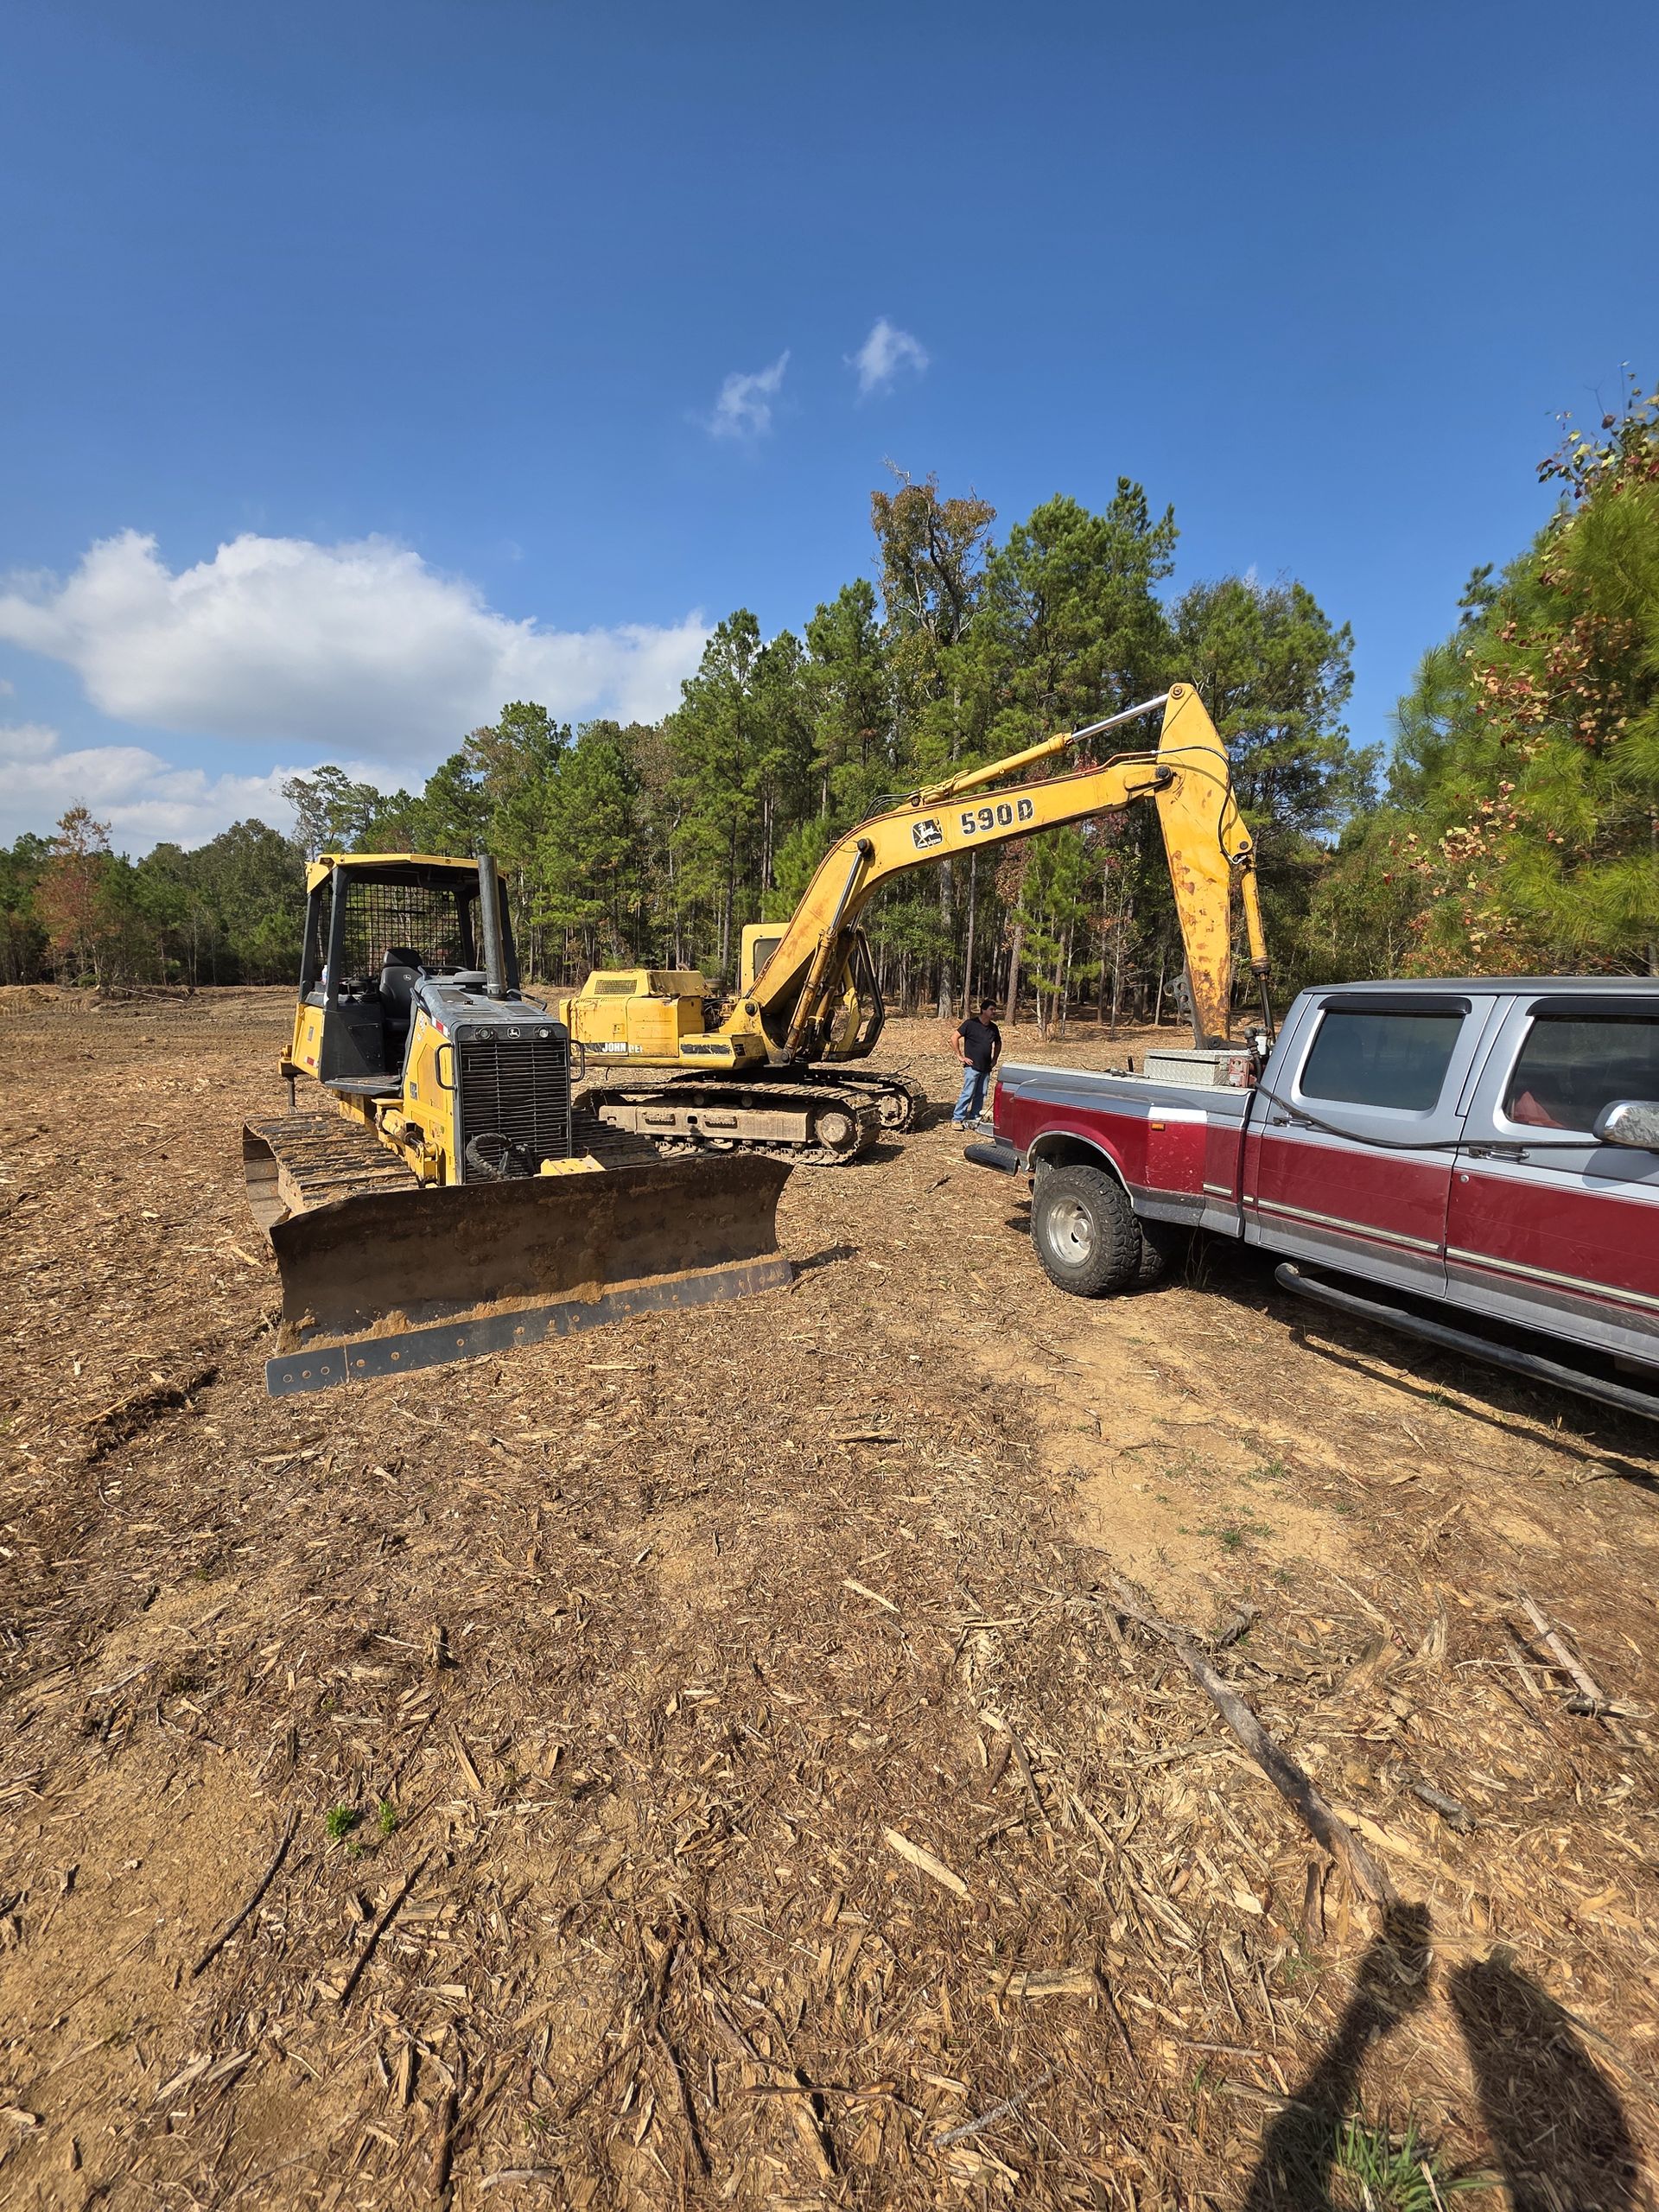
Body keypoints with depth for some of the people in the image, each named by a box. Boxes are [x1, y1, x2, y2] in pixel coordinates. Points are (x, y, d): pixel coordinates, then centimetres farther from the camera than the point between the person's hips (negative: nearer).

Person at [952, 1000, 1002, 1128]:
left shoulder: (993, 1028, 9)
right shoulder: (971, 1023, -10)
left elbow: (998, 1043, 26)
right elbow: (955, 1037, -10)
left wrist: (995, 1059, 15)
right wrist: (960, 1056, -10)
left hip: (986, 1068, 6)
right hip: (972, 1066, -6)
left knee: (980, 1095, 9)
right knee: (968, 1094, -9)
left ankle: (974, 1118, 19)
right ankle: (956, 1119, -2)